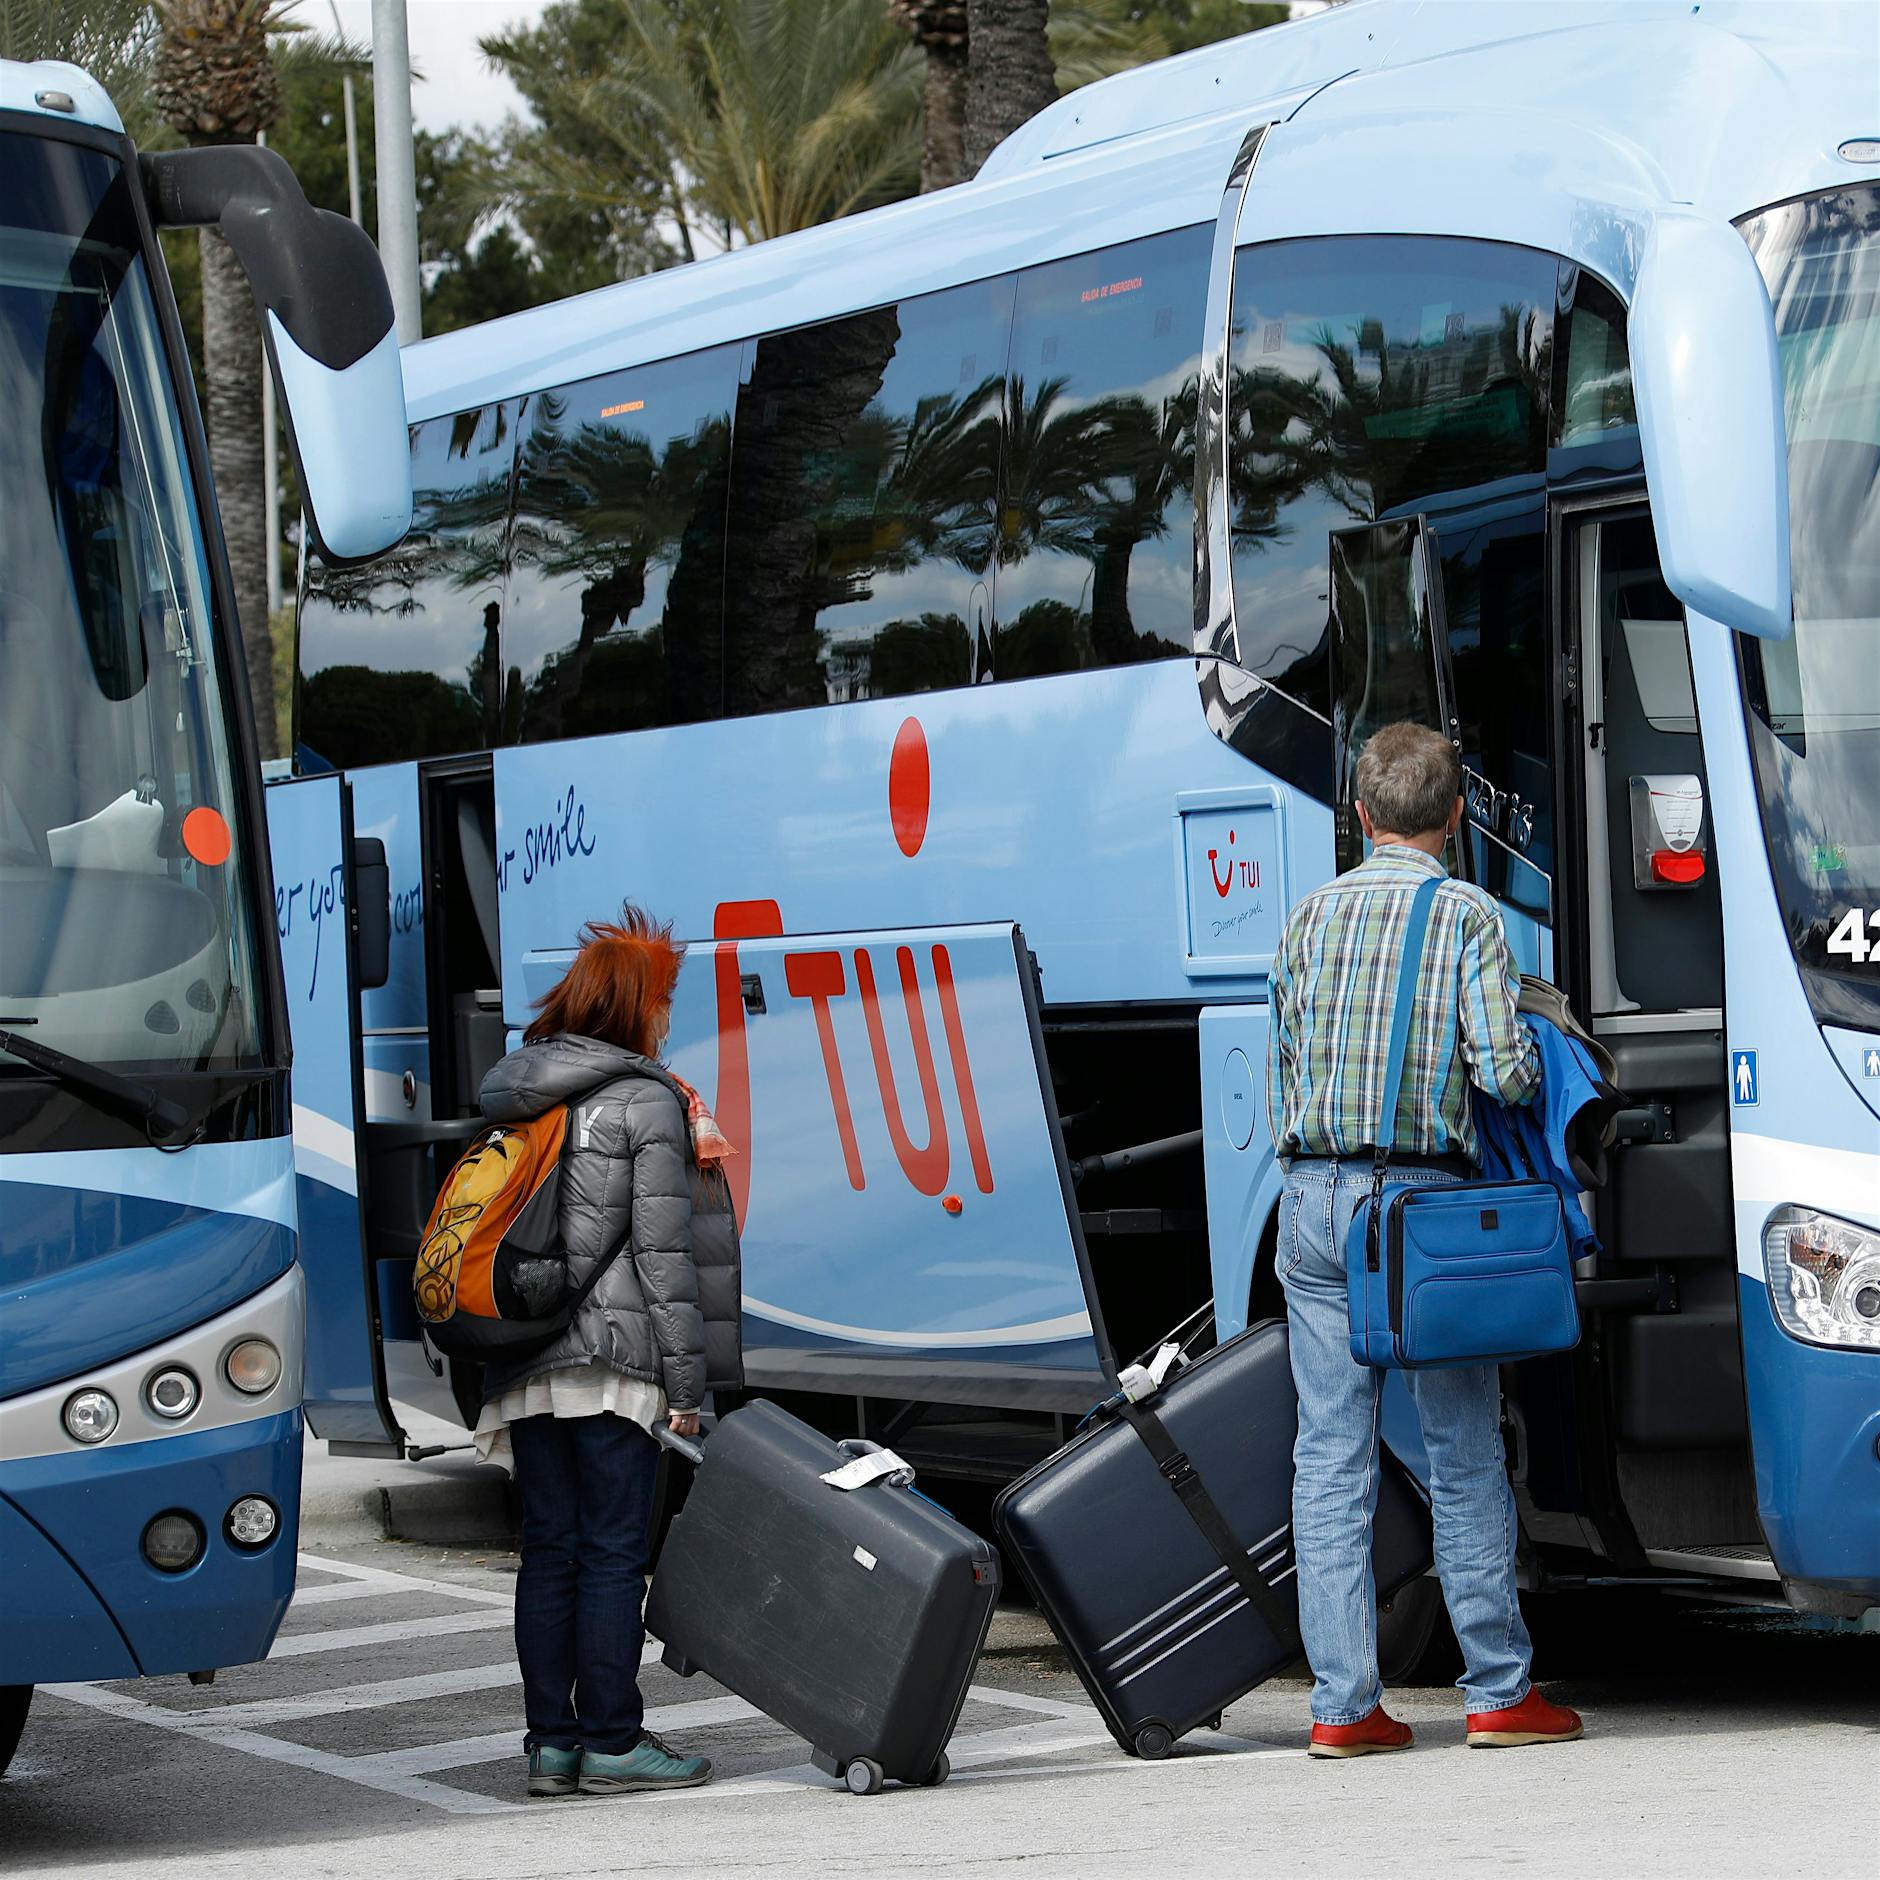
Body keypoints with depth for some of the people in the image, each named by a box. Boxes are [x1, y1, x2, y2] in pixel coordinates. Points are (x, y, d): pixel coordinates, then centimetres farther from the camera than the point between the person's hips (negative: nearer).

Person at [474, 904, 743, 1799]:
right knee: (613, 1551, -2)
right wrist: (686, 1379, -6)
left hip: (528, 1358, 6)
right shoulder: (646, 1102, -6)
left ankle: (551, 1743, 11)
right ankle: (611, 1742, 1)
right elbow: (663, 1251, -9)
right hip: (613, 1357, -6)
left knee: (549, 1549, 9)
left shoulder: (512, 1096, 14)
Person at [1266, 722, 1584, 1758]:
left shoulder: (1312, 913, 9)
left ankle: (1342, 1703, 3)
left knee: (1329, 1453, 4)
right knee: (1464, 1451, 4)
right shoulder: (1467, 916, -4)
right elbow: (1506, 1071, -11)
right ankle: (1499, 1692, 7)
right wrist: (1532, 1053, 10)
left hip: (1312, 1201, 4)